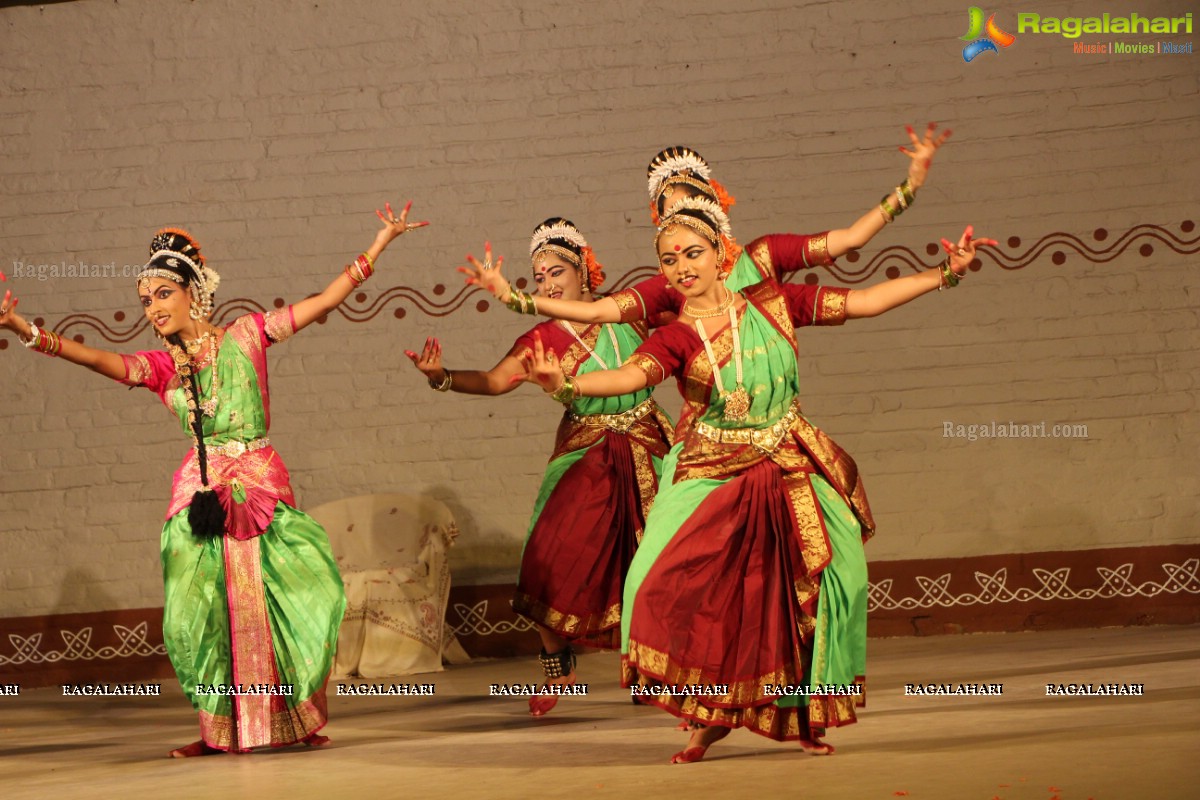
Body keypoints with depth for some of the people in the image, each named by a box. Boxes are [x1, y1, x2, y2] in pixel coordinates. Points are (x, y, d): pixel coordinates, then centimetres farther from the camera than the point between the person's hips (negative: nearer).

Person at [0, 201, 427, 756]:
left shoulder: (245, 336, 7)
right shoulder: (160, 366, 7)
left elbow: (325, 300, 7)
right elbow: (96, 359, -9)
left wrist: (380, 243, 4)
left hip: (263, 486, -1)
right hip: (203, 492, 1)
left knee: (301, 596, -10)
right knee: (205, 612, -8)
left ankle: (300, 720, 5)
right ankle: (221, 728, 5)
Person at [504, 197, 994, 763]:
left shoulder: (772, 304, 0)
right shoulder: (676, 339, -7)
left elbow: (865, 302, 2)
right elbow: (633, 374, -27)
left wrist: (945, 274, -2)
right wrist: (565, 384, -47)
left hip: (790, 476, 2)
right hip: (712, 479, -2)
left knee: (831, 580, -9)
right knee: (669, 583, -19)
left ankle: (804, 714, 14)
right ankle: (709, 715, 0)